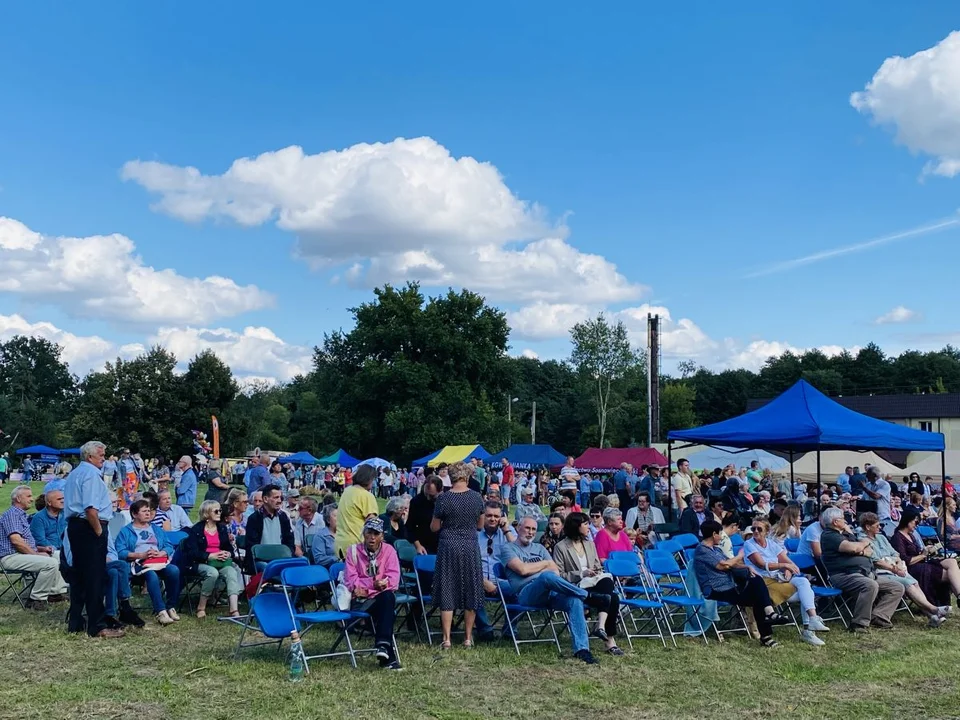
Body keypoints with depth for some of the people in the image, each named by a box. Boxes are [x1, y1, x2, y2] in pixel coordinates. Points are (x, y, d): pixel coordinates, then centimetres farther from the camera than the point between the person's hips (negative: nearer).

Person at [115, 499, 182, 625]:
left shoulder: (157, 530, 29)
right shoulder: (125, 532, 14)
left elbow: (169, 547, 16)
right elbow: (120, 552, -3)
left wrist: (160, 553, -6)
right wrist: (141, 555, -13)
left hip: (159, 561, 4)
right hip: (139, 563, -4)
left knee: (174, 570, -29)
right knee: (152, 575, -38)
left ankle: (171, 607, -18)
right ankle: (160, 611, -39)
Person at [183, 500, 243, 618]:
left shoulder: (222, 528, 18)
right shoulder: (196, 530, 1)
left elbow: (229, 548, 17)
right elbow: (193, 552, -9)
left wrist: (228, 554, -7)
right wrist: (211, 556, -20)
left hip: (222, 562, 4)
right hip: (201, 563, -4)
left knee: (231, 571, -29)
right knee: (213, 572, -37)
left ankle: (234, 610, -42)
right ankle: (201, 608, -20)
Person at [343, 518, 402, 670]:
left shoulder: (389, 551, 6)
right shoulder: (353, 551, 5)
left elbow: (393, 580, -6)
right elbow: (351, 581, -6)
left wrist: (365, 587, -17)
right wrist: (374, 584, -18)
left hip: (383, 597, 2)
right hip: (361, 601, -2)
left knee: (388, 597, -34)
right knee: (387, 610, -31)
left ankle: (383, 644, -38)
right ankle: (388, 655, -33)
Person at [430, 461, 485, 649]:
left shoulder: (444, 498, -10)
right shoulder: (477, 497, -2)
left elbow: (434, 527, -3)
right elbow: (480, 525, 9)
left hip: (448, 545, -2)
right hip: (470, 546, 2)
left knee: (447, 591, 5)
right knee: (471, 590, 11)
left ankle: (446, 639, 4)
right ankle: (468, 638, 17)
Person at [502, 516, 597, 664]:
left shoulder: (539, 548, 29)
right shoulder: (509, 549, 12)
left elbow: (556, 571, 17)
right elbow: (523, 569, -7)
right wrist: (546, 564, 7)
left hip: (549, 591, 5)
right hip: (526, 593, -5)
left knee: (575, 601, -27)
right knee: (546, 576, -37)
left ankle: (581, 649, -33)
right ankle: (587, 595, -22)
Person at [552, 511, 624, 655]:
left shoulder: (589, 544, 21)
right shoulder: (561, 547, 0)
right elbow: (558, 575, -6)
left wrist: (598, 573, 0)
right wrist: (581, 574, -14)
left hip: (594, 584, 6)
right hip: (576, 588, -6)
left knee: (607, 580, -32)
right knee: (611, 599, -29)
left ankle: (601, 626, -39)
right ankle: (610, 639, -27)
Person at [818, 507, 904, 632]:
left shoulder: (847, 533, 25)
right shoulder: (828, 535, -4)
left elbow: (870, 551, 20)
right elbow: (852, 547, -18)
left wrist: (862, 551, -4)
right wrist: (864, 543, 5)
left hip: (867, 573, 10)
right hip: (845, 574, -10)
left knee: (897, 588, 3)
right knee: (870, 585, -37)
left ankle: (878, 617, -9)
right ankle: (859, 624, -27)